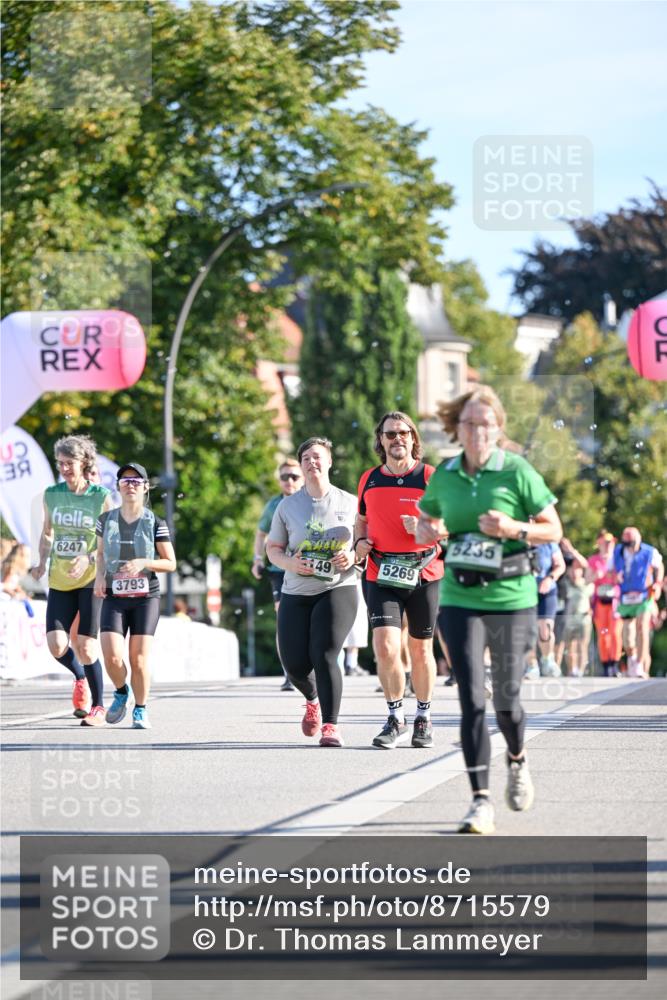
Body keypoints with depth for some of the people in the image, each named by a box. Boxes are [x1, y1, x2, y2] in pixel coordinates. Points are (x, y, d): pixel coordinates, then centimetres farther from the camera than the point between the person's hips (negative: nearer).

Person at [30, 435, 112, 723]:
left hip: (91, 580, -3)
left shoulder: (102, 497, -6)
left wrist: (88, 558, -20)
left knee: (85, 647, -8)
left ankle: (97, 706, 10)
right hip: (59, 581, 4)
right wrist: (42, 562, 2)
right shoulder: (52, 495, 5)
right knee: (56, 645, -8)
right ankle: (80, 679, 24)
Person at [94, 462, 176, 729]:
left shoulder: (155, 524, -3)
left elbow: (171, 564, -1)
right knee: (112, 657, -14)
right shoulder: (106, 520, 4)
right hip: (114, 598, 1)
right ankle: (121, 692, 18)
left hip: (146, 597, -1)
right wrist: (100, 575, -2)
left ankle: (140, 710, 14)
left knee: (139, 659, -6)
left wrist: (143, 563, -18)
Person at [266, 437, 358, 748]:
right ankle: (313, 701, 35)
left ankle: (330, 725, -16)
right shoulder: (288, 506, 7)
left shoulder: (350, 503, 3)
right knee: (295, 664, -1)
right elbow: (273, 548, 12)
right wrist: (290, 563, -8)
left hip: (338, 589, -3)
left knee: (324, 654, -22)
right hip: (296, 593, 3)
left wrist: (353, 557, -11)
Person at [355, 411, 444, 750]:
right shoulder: (369, 480, 7)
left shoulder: (430, 478, -3)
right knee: (385, 648, -14)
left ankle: (423, 718, 27)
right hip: (381, 577, 1)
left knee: (420, 650, 10)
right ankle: (395, 718, 2)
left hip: (424, 575, -1)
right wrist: (360, 541, 2)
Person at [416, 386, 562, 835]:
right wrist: (426, 531, -3)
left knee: (505, 698, 8)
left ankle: (517, 760, 41)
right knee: (472, 699, -8)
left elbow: (554, 529, -1)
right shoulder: (444, 476, 4)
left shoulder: (517, 472, -6)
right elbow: (425, 520, 20)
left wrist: (516, 529, -19)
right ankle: (481, 802, -6)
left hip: (511, 599, -2)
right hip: (459, 600, 2)